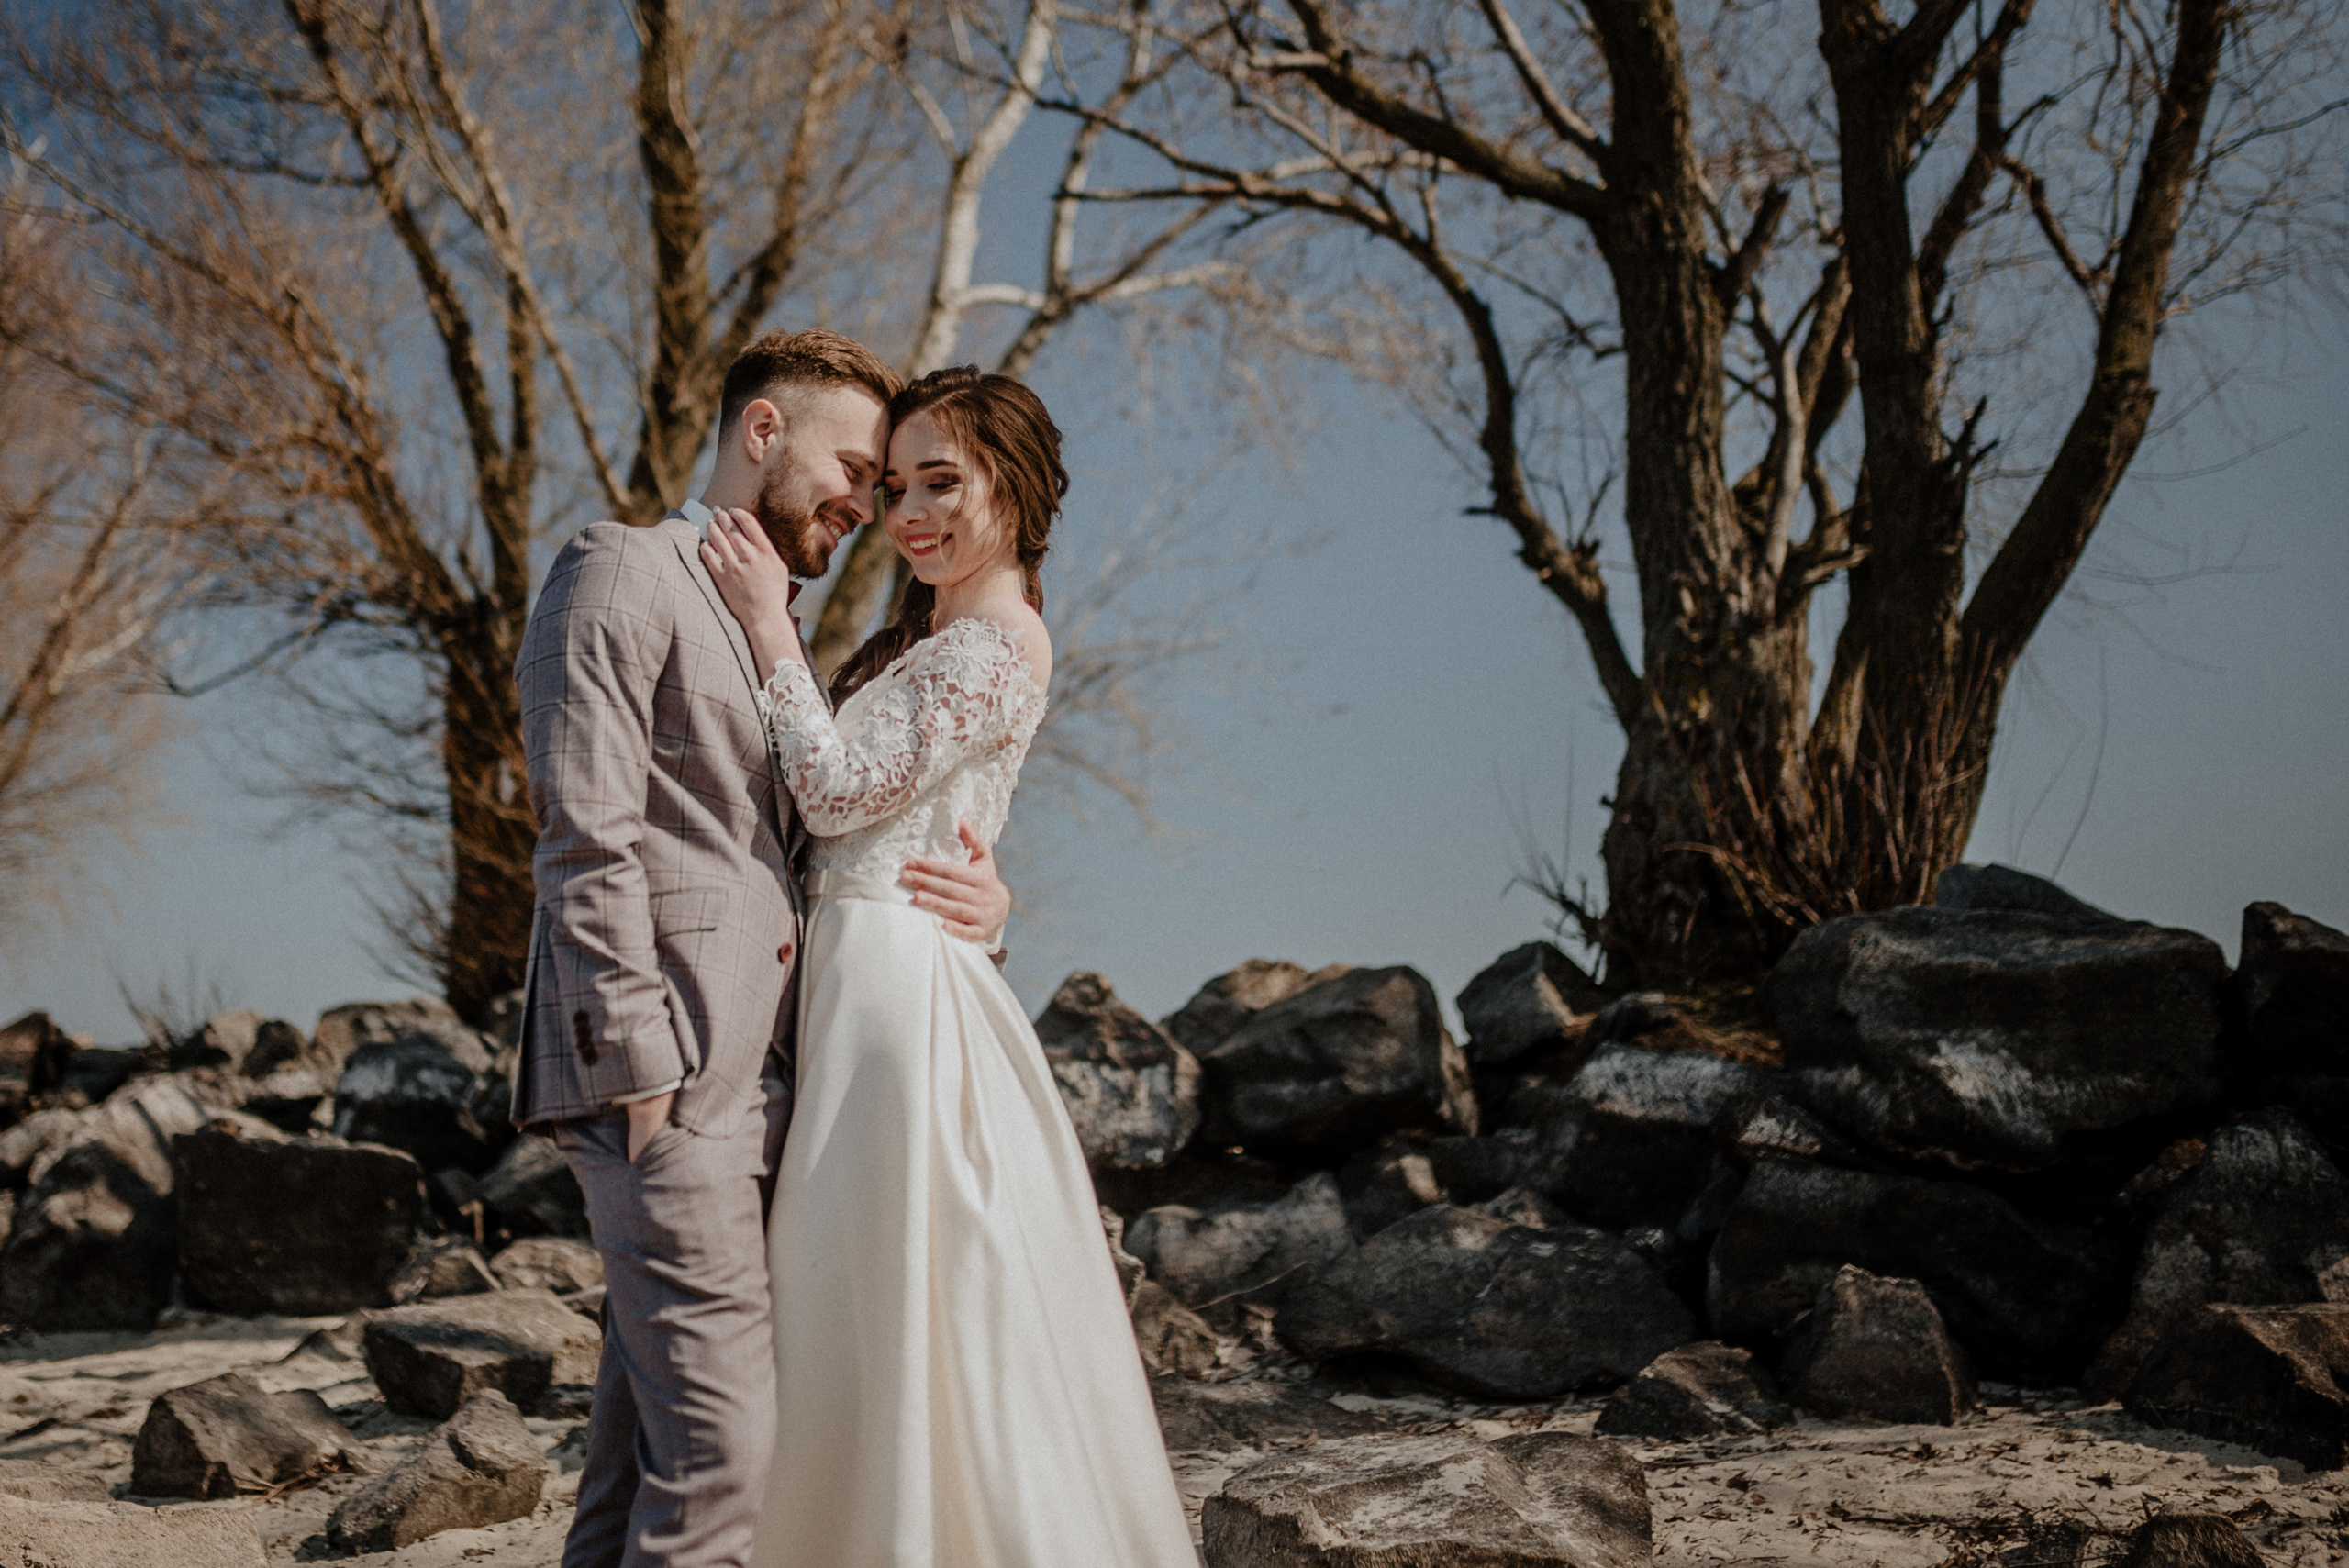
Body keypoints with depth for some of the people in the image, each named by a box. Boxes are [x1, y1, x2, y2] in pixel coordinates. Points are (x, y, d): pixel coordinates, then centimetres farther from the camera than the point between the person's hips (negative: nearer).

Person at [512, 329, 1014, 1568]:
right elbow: (588, 842, -12)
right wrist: (644, 1073, -18)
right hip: (668, 1087, -9)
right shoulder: (622, 572, -3)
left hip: (750, 1083, 9)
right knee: (724, 1446, -11)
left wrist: (974, 900, 3)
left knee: (646, 1441, 11)